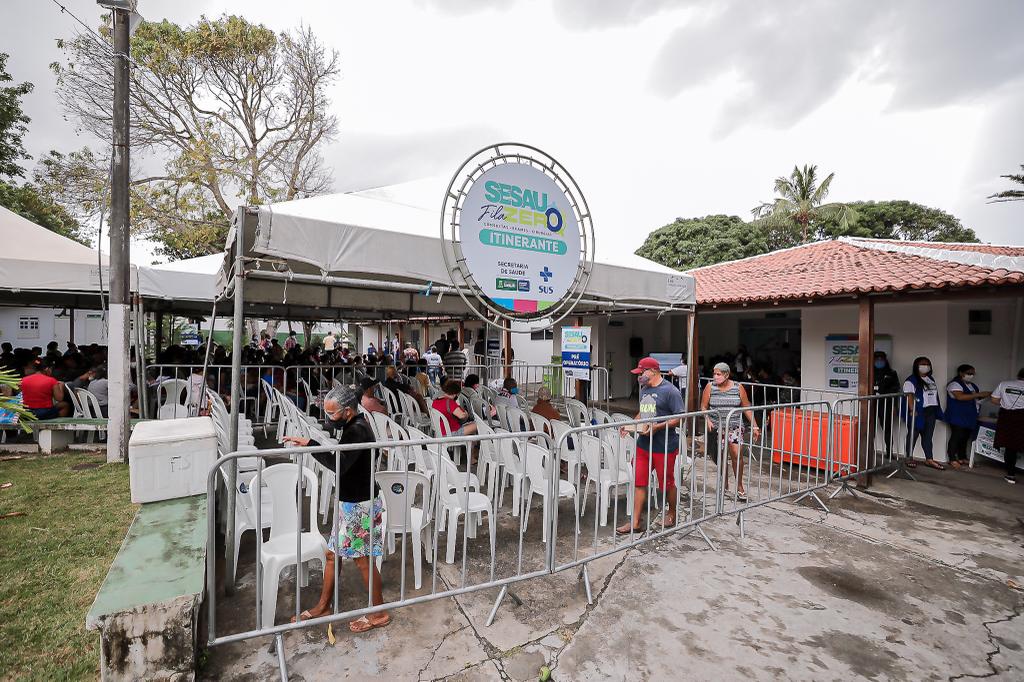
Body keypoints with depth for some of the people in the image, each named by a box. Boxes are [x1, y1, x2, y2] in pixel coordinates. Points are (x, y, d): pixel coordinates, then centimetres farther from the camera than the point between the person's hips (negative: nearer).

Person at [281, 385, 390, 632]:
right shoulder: (354, 427, 5)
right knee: (332, 554, 20)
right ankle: (323, 606, 39)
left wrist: (309, 444, -32)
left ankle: (380, 613, 23)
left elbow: (339, 465, -35)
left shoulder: (358, 431, -25)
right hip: (350, 502, 10)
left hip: (360, 505, -10)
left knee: (363, 559, 5)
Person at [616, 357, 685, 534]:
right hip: (643, 444, 7)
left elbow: (680, 418, -17)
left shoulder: (670, 391, -13)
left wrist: (657, 427, -25)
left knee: (667, 483, 12)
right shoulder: (644, 390, 11)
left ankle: (671, 513, 37)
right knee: (639, 482, 6)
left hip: (664, 447, -7)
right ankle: (635, 522, 13)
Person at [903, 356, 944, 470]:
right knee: (913, 434, 2)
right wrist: (913, 410, -24)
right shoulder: (911, 380, -10)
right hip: (919, 412, -7)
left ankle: (929, 459, 12)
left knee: (928, 436, 8)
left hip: (931, 411, 7)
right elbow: (909, 396, -17)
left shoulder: (931, 379, 15)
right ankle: (909, 458, 11)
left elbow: (935, 395, 20)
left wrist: (937, 411, 16)